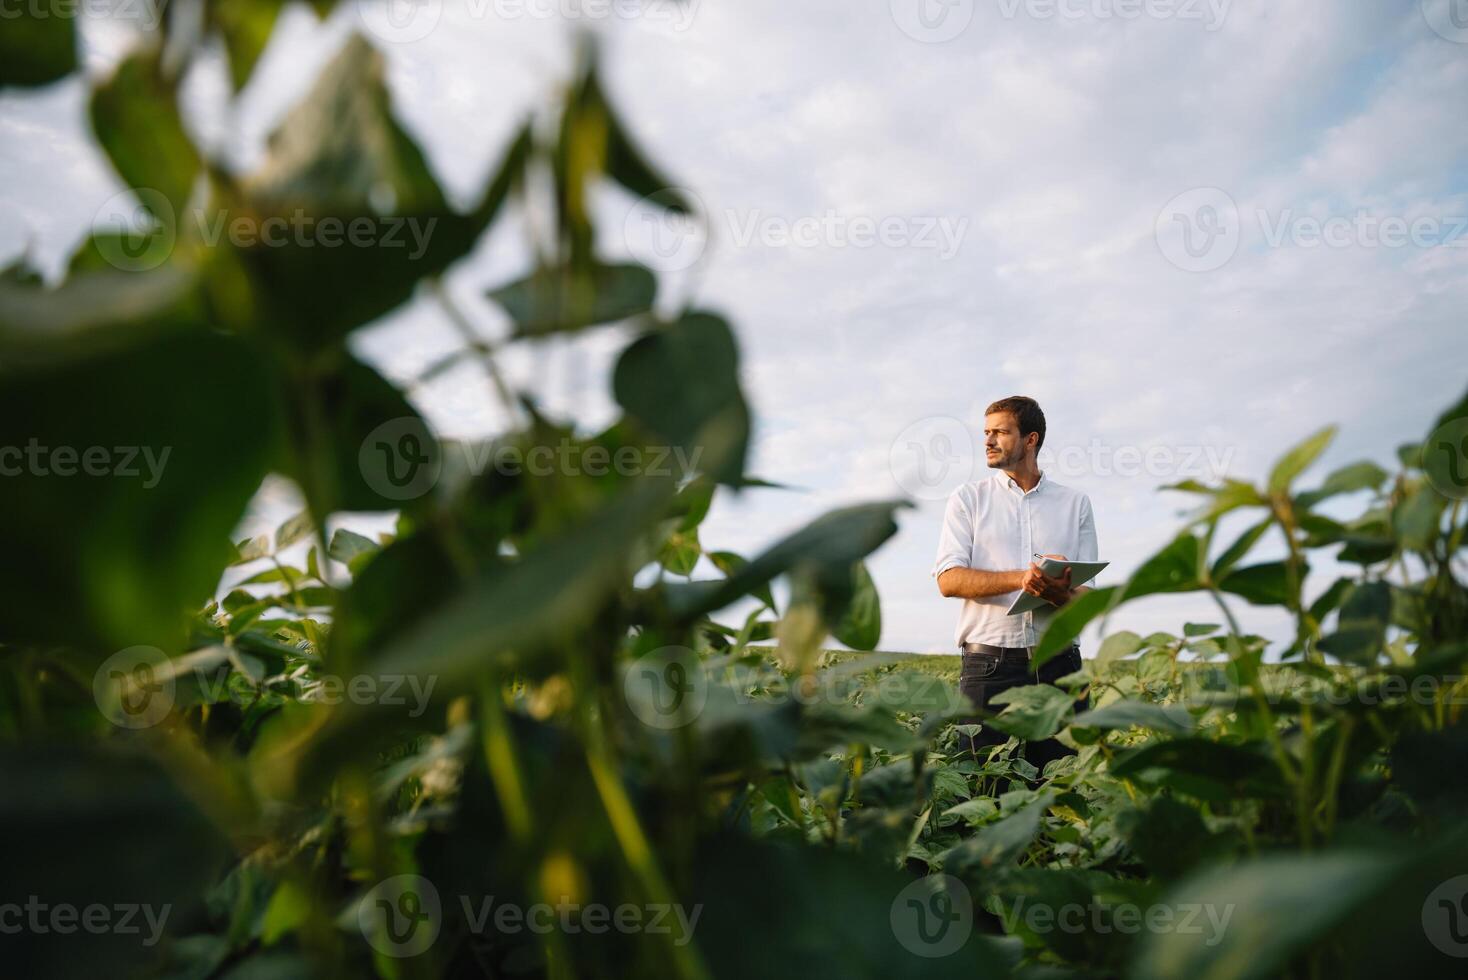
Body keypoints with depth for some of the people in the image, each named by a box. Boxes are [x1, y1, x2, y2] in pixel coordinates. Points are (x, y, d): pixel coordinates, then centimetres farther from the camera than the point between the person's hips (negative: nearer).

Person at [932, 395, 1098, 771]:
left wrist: (1058, 593, -17)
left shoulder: (1075, 503, 12)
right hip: (989, 664, -1)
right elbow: (949, 579, -4)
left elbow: (1086, 599, 7)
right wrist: (1021, 578, -17)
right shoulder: (968, 498, 8)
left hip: (1057, 662, 1)